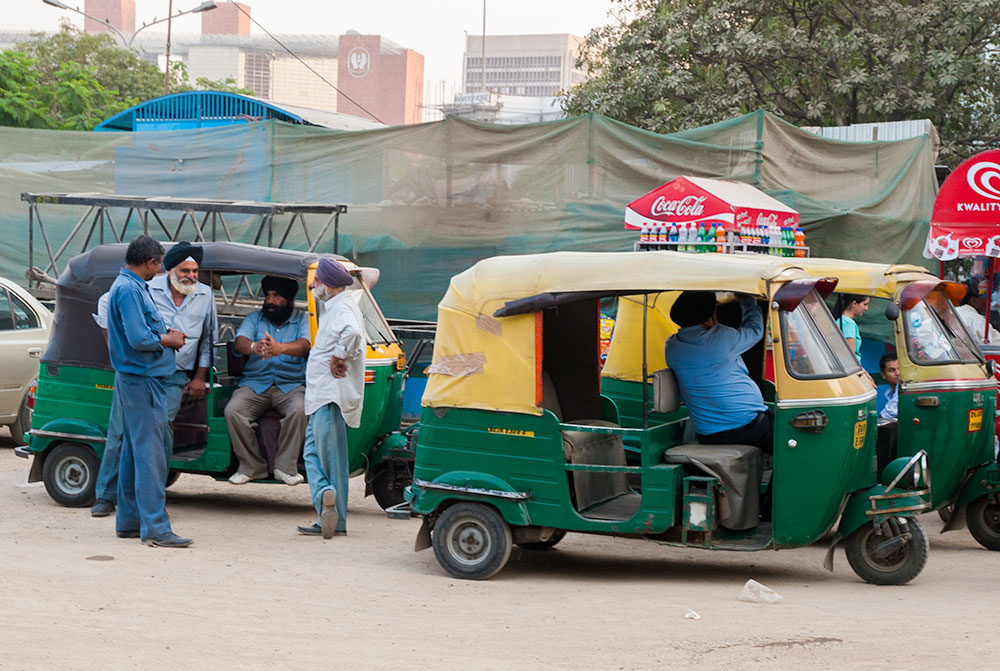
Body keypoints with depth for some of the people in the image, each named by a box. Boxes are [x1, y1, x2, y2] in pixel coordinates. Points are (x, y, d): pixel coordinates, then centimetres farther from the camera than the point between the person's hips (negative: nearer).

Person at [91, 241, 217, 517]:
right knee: (119, 429, -4)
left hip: (175, 376, 1)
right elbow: (107, 303, 12)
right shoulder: (147, 289, -2)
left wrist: (200, 377, 16)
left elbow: (207, 340, 20)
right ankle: (105, 496, 5)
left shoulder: (205, 296, 8)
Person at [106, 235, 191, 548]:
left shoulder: (131, 286, 16)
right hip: (141, 380, -11)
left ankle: (128, 521, 22)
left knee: (135, 451, 15)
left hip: (137, 378, 11)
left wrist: (166, 333, 7)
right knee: (150, 453, -11)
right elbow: (139, 339, -24)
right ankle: (155, 528, -12)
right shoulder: (129, 290, -17)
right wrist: (168, 340, -7)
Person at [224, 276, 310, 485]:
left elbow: (304, 346, -13)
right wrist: (254, 347, -31)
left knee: (300, 410, -34)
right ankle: (251, 466, -14)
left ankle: (286, 466, -20)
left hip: (291, 386, -2)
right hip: (255, 383, 2)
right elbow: (240, 342, -5)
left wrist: (280, 348, -37)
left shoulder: (303, 320, 8)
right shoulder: (254, 318, 15)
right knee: (233, 411, -25)